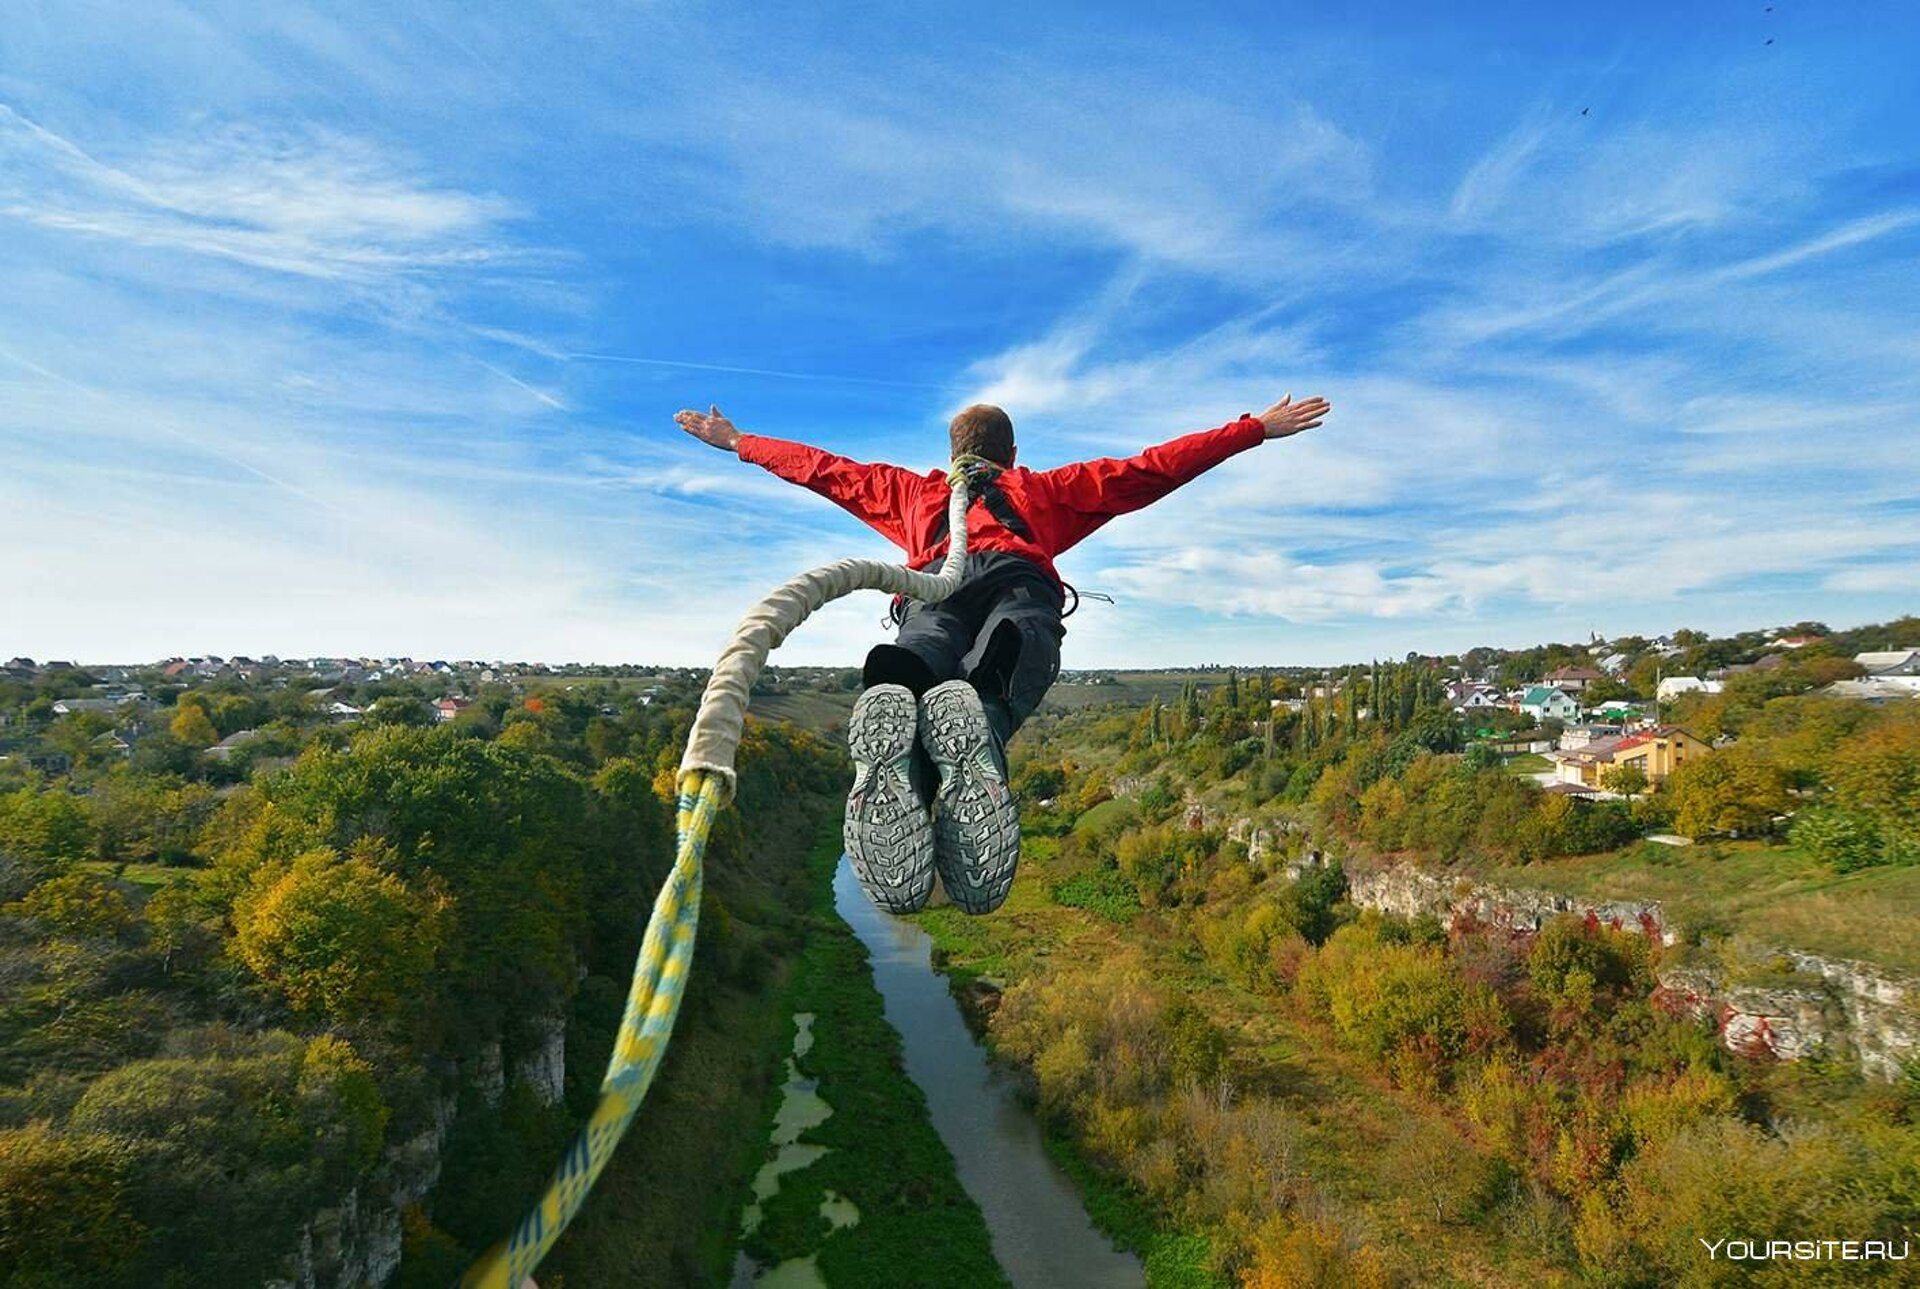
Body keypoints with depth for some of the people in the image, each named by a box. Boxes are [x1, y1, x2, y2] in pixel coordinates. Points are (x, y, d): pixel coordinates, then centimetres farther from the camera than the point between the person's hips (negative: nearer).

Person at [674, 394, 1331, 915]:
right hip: (1015, 579, 0)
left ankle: (888, 712, -64)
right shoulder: (1043, 487, 41)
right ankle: (972, 729, -65)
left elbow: (823, 468, 50)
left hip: (931, 590, 1)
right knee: (1008, 656, -32)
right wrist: (1257, 428, 46)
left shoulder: (914, 490, 44)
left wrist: (736, 441, 64)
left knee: (917, 659, -30)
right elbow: (1152, 468, 38)